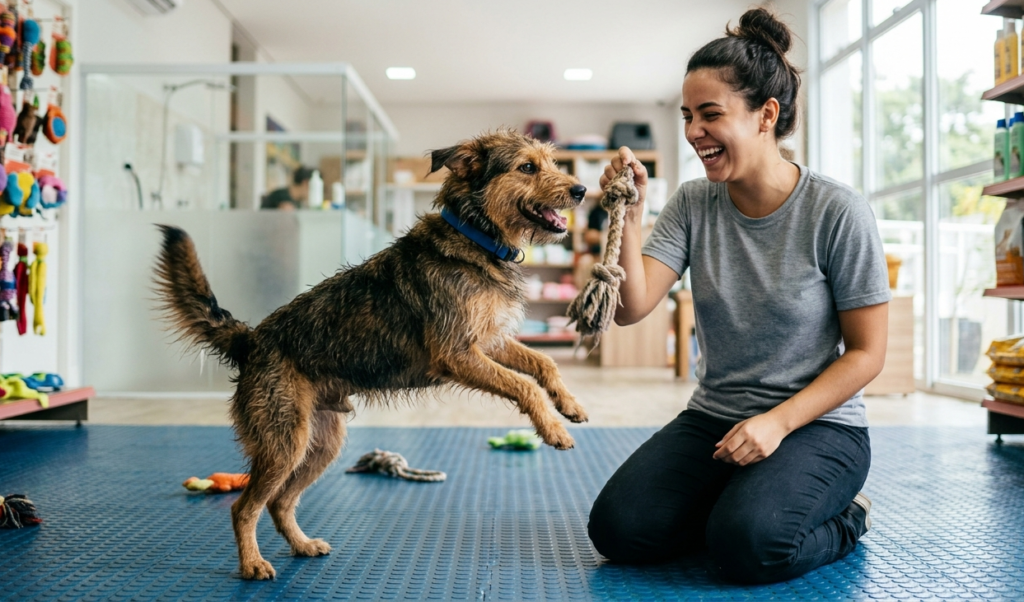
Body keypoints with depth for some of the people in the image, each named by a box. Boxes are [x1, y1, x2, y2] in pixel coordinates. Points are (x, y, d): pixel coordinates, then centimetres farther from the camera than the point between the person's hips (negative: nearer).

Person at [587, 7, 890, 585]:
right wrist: (628, 215, -21)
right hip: (713, 418, 4)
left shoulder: (838, 212, -12)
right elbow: (631, 308, -10)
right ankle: (736, 502, 12)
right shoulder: (693, 205, 0)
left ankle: (843, 520, 4)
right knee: (618, 529, -14)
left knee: (747, 546, -29)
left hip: (817, 424, -4)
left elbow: (866, 353, -8)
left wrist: (778, 422, -18)